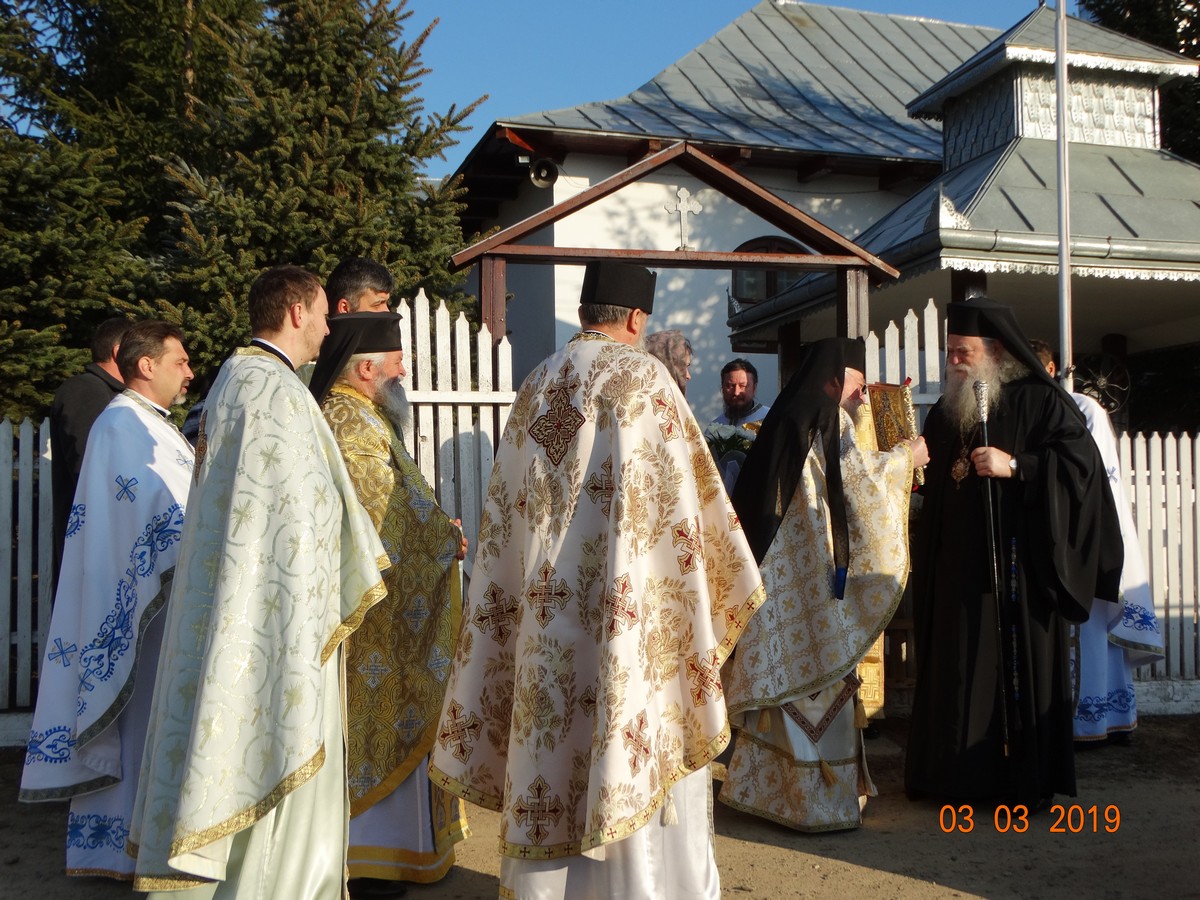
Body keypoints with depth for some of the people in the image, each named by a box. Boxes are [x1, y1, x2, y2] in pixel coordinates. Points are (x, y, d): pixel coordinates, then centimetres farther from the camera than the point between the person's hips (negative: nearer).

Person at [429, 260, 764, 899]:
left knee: (553, 742, 10)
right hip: (625, 602, -5)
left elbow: (510, 508, 13)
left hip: (548, 601, 5)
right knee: (639, 745, 2)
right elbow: (683, 490, -6)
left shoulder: (536, 384, 10)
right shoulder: (642, 375, -6)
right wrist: (724, 579, 6)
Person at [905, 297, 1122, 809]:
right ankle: (962, 773, 17)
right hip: (957, 566, 6)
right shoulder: (946, 411, 15)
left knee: (1022, 667, -1)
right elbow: (933, 485, 22)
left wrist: (1015, 466, -21)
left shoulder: (1039, 401, -4)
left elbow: (1080, 458, -14)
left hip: (1016, 563, -5)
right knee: (958, 670, 7)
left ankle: (1027, 780, 9)